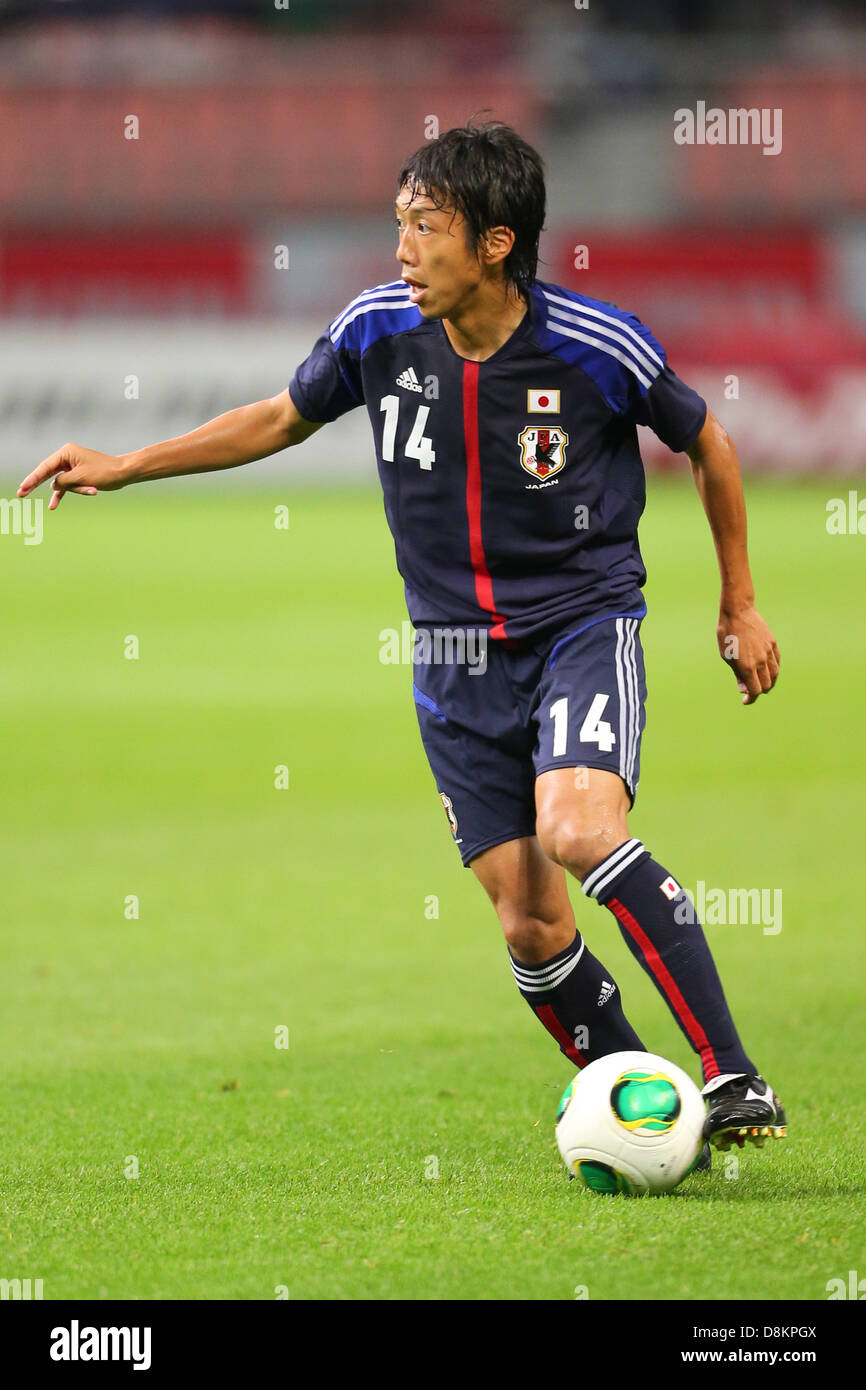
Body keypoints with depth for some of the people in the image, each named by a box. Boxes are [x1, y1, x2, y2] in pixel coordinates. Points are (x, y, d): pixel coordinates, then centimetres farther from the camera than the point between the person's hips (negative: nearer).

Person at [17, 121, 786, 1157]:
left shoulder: (598, 347, -15)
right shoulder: (378, 330, -6)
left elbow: (707, 446, 4)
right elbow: (283, 418, 14)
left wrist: (740, 605, 11)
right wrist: (121, 466, 13)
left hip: (584, 624, -4)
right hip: (456, 653, 4)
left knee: (577, 831, -30)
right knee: (529, 924, -3)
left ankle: (732, 1078, -26)